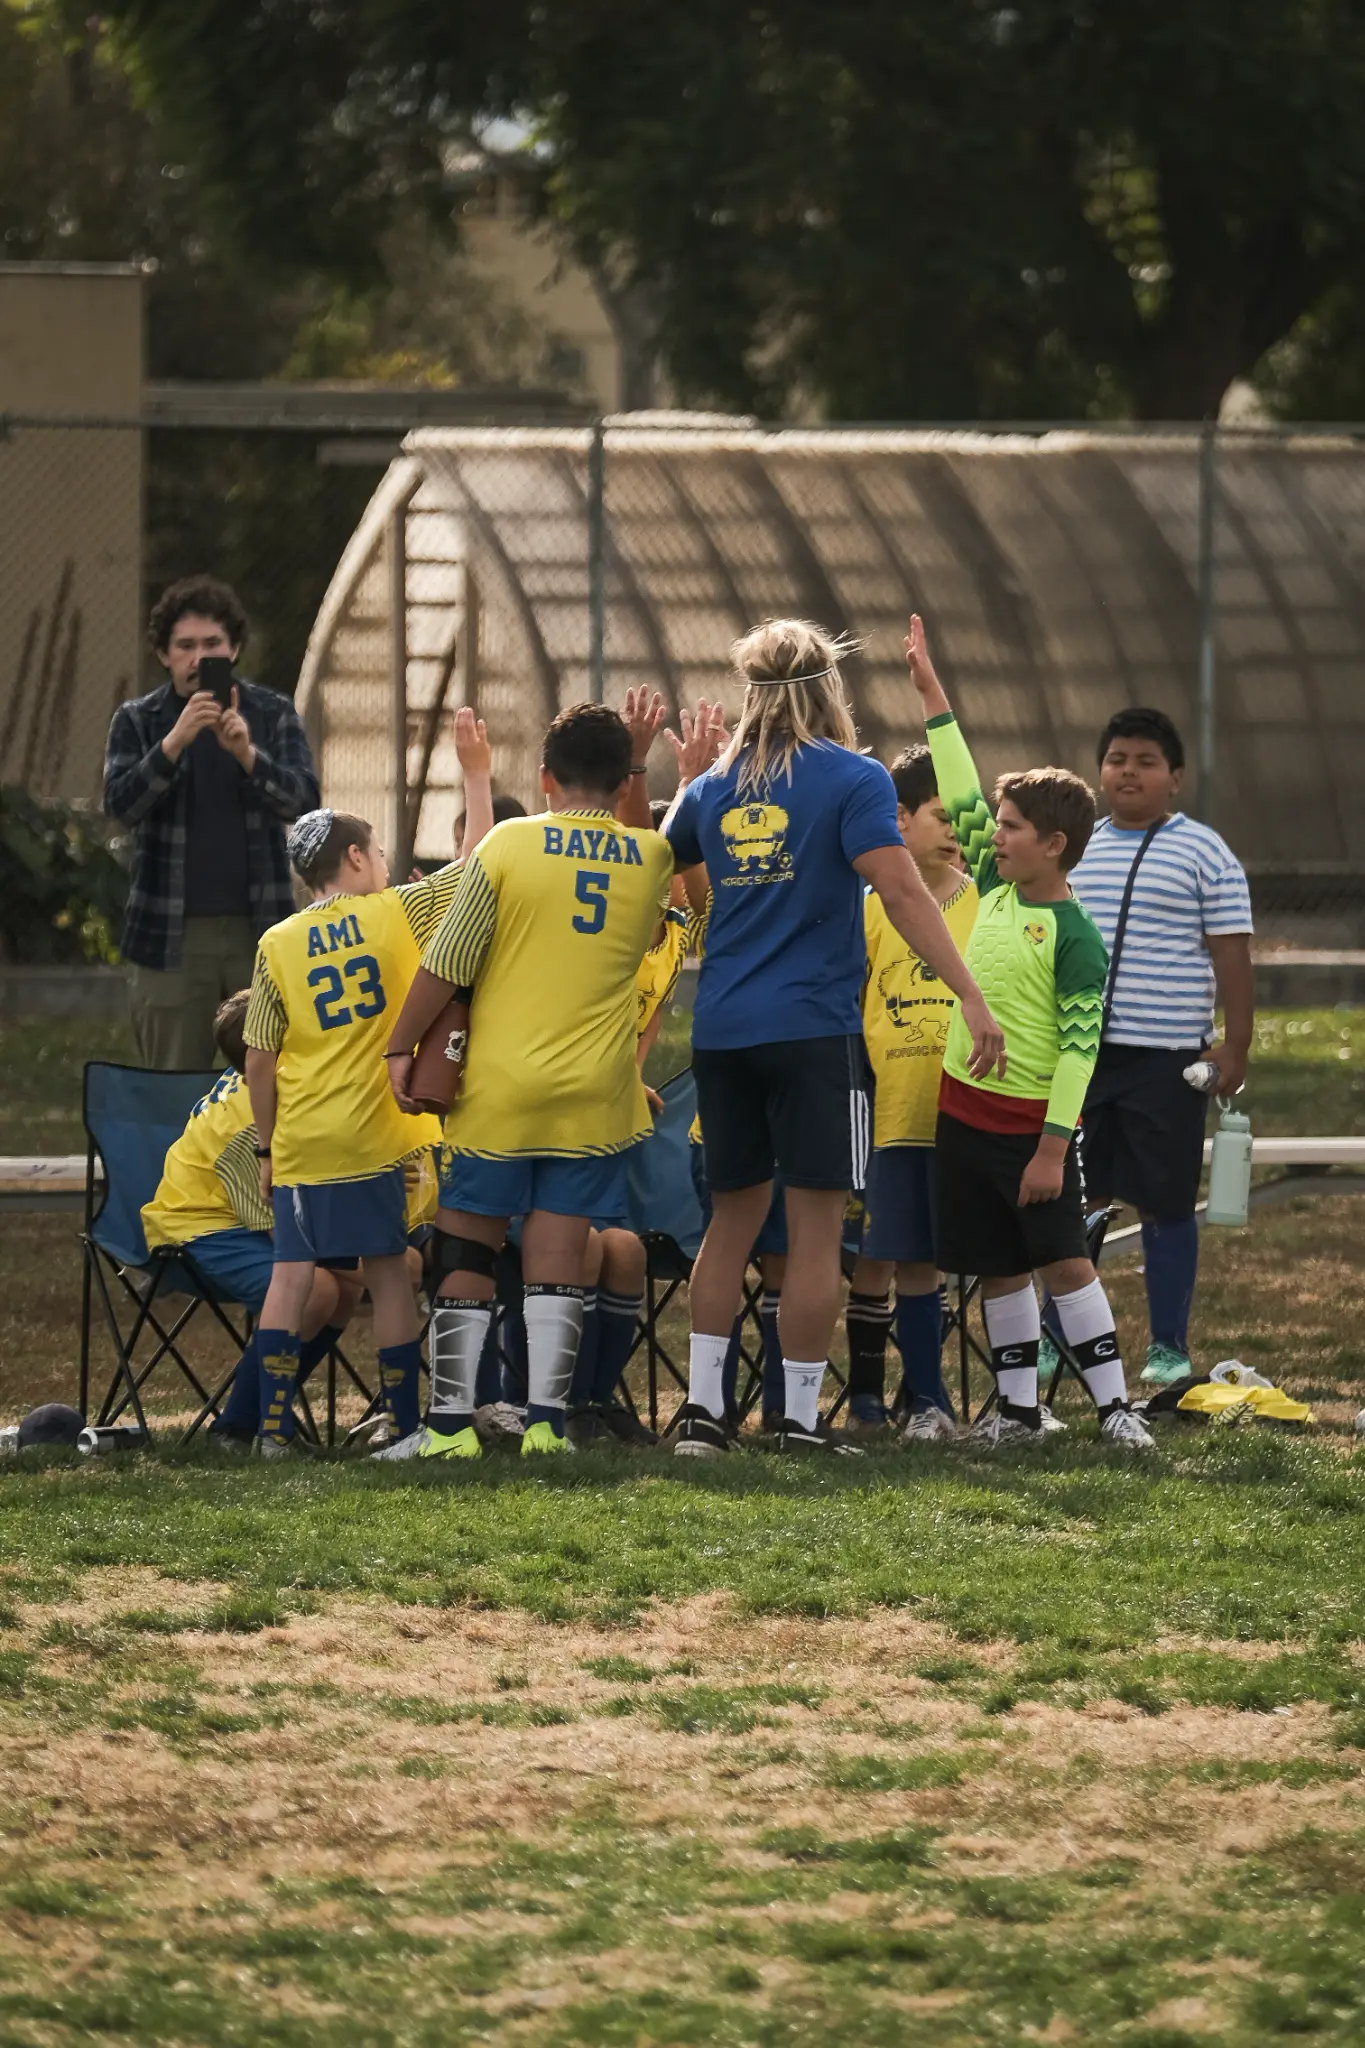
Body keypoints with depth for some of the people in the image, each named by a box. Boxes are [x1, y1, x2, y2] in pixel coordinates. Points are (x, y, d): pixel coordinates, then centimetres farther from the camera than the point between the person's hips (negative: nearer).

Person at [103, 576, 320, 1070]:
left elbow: (303, 799, -6)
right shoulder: (136, 722, 4)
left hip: (260, 930, 0)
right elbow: (120, 806, -10)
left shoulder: (274, 714, 6)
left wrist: (247, 753, -25)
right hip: (172, 936, 0)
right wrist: (173, 743, -26)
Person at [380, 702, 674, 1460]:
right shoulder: (651, 859, 0)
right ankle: (545, 1420, -1)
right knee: (558, 1259, 5)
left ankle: (451, 1420, 4)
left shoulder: (508, 846, -7)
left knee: (465, 1254, 6)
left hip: (500, 1086, -2)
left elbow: (445, 965, -6)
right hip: (595, 1095, 2)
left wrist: (402, 1047, 4)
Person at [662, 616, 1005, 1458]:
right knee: (817, 1229, 0)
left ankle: (703, 1407, 11)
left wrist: (685, 778, 40)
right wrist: (971, 997, -19)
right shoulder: (853, 780, -6)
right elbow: (901, 890, -17)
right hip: (815, 1030, -5)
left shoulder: (714, 790, 10)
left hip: (722, 1033, 5)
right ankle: (801, 1420, 0)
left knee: (733, 1218, 14)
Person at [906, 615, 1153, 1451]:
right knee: (996, 1266, 9)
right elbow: (962, 795, 11)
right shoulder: (995, 892, 5)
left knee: (1063, 1258, -6)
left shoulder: (1074, 934, -14)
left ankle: (1114, 1404, -2)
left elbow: (1080, 1047, -16)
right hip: (967, 1109, 7)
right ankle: (1018, 1406, 16)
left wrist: (1052, 1147, -20)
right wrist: (931, 690, 11)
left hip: (1034, 1123, -7)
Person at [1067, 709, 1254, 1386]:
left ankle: (1169, 1347, 10)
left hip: (1166, 1057, -4)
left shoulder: (1204, 854, -1)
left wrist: (1235, 1047, -8)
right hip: (1076, 1052, 4)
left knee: (1164, 1204, 1)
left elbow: (1232, 955, -3)